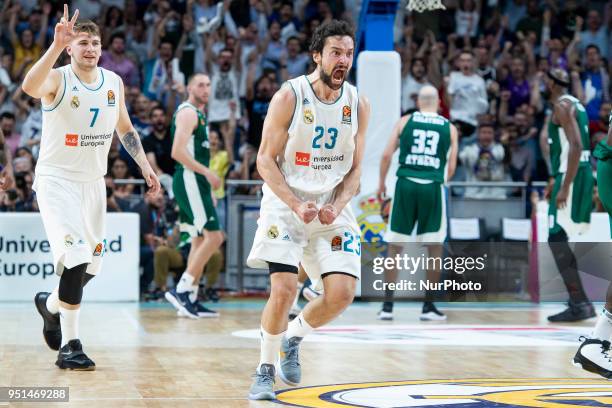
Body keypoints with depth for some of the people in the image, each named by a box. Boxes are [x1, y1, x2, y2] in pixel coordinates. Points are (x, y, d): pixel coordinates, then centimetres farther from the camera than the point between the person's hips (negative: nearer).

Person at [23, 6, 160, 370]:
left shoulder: (114, 83, 3)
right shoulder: (57, 80, -14)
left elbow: (125, 128, 19)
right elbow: (30, 87, -39)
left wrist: (145, 165, 10)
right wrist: (56, 45, -46)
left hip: (93, 182, 6)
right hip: (57, 180, -6)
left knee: (92, 266, 12)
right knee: (76, 260, -19)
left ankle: (50, 304, 42)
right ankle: (69, 347, -11)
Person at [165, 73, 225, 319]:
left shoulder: (198, 114, 21)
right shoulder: (188, 113, -11)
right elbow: (177, 152, -21)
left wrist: (207, 180, 22)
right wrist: (207, 172, -23)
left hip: (196, 182, 10)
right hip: (190, 181, -10)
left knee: (200, 240, 11)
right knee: (214, 237, -15)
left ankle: (191, 300, 12)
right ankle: (181, 290, -14)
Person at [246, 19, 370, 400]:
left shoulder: (359, 104, -1)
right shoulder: (289, 97, -12)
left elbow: (355, 169, 6)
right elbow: (266, 160, -9)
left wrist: (337, 205, -12)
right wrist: (296, 205, -20)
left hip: (332, 208, 4)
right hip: (286, 202, -4)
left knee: (341, 294, -8)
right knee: (284, 290, -16)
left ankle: (293, 339, 22)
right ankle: (265, 370, 5)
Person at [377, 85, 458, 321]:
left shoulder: (405, 121, 8)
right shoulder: (449, 128, 9)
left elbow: (387, 155, 3)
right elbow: (451, 167, 9)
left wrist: (381, 183, 16)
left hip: (406, 184, 1)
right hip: (433, 187, 0)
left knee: (395, 247, 8)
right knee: (435, 247, 8)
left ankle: (388, 305, 7)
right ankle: (428, 306, 7)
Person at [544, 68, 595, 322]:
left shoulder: (562, 105, -12)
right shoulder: (575, 104, 19)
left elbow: (576, 146, -22)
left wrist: (564, 187, -25)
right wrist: (556, 179, 28)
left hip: (571, 178, -10)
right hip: (581, 176, 10)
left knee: (557, 241, -10)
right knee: (568, 243, 14)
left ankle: (579, 304, -13)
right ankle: (580, 302, 17)